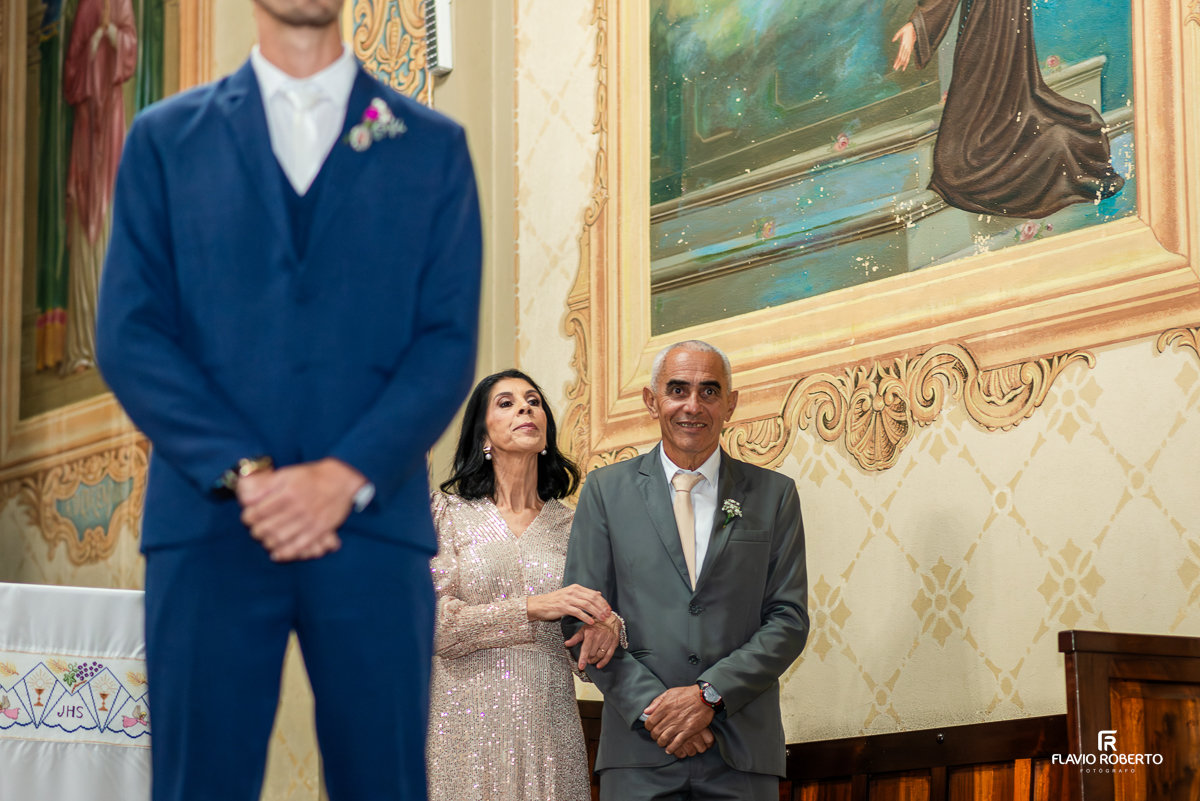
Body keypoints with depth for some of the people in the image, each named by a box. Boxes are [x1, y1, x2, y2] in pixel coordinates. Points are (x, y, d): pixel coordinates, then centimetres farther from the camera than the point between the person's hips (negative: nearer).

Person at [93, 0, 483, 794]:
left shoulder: (432, 147, 11)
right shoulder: (165, 140, 11)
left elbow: (449, 341, 3)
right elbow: (129, 336, 2)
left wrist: (344, 478, -11)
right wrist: (243, 473, -11)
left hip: (374, 522, 0)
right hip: (208, 522, 0)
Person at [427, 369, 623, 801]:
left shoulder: (568, 525, 11)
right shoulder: (449, 512, 3)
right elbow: (434, 623, -7)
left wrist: (609, 625, -12)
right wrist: (532, 608, -17)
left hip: (548, 724, 2)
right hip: (469, 721, -2)